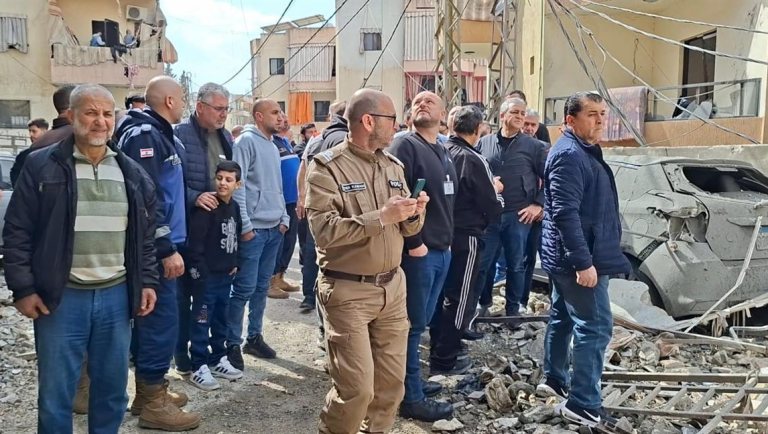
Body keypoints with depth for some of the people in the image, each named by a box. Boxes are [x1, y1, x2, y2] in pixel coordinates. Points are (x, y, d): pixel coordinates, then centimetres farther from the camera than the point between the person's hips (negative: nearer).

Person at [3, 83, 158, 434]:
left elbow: (145, 236, 12)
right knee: (55, 393, 8)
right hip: (61, 298, -3)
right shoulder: (41, 166, -4)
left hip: (117, 296, 3)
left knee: (113, 389, 13)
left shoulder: (132, 173, 7)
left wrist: (148, 282, 6)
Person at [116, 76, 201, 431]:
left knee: (151, 318, 16)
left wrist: (168, 244, 21)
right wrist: (167, 249, -22)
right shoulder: (144, 135, -15)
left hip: (156, 246, 10)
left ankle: (148, 392, 28)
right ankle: (153, 404, 6)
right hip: (153, 249, -10)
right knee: (161, 321, -5)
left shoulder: (158, 133, 16)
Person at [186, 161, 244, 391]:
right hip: (206, 274, -8)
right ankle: (199, 368, 8)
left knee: (220, 319, 17)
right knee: (201, 321, 0)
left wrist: (234, 264, 11)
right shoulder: (206, 207, -16)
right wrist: (198, 270, -19)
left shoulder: (234, 207, 9)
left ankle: (218, 360, 30)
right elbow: (195, 242, -19)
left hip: (226, 274, 8)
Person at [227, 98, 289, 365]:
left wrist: (284, 218, 13)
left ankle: (254, 336, 24)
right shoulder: (246, 141, -8)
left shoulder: (273, 146, 16)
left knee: (262, 286, 13)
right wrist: (245, 225, -17)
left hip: (274, 228, 8)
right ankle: (232, 344, 7)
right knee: (245, 288, -4)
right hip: (253, 229, -8)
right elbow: (237, 185, -14)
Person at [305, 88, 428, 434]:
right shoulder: (327, 167, -11)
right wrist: (381, 216, -24)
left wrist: (414, 213, -9)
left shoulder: (393, 166, 10)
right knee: (356, 387, -5)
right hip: (347, 291, -6)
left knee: (392, 380, 12)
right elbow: (324, 231, -23)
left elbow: (406, 228, 13)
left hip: (392, 286, 7)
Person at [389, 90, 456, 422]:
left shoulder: (443, 153, 17)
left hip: (441, 251, 9)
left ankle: (412, 382, 30)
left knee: (420, 323, 17)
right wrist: (414, 243, -18)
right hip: (418, 252, -8)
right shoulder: (404, 146, -10)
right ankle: (411, 398, 10)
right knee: (412, 325, 0)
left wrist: (447, 239, 16)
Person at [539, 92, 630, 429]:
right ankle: (583, 404, 0)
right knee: (595, 326, -7)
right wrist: (583, 261, -28)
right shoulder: (569, 155, -19)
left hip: (564, 257, 11)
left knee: (563, 317, 19)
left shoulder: (584, 151, 15)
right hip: (578, 258, -11)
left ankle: (554, 379, 33)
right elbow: (565, 213, -27)